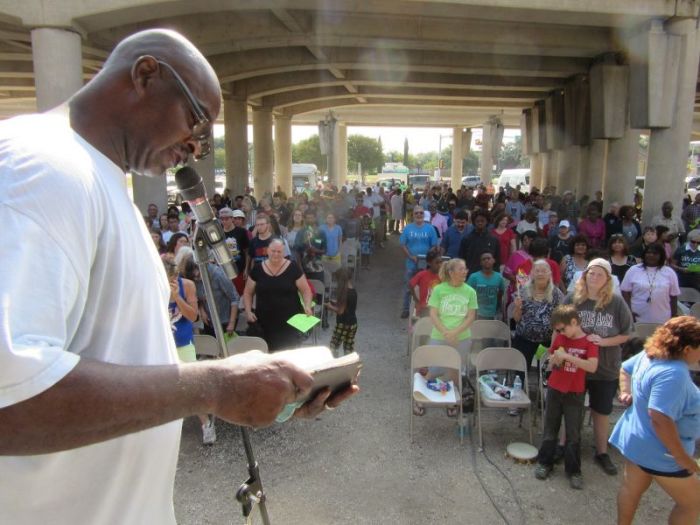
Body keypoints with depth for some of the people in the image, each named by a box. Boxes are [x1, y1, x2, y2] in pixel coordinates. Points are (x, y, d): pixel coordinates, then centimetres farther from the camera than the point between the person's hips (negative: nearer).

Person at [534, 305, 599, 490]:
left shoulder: (589, 342, -11)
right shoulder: (559, 339, 1)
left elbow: (592, 366, -25)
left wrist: (567, 356, -28)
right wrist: (556, 358, -14)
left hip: (575, 393, -3)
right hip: (554, 390, 3)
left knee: (573, 433, 6)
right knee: (550, 429, 13)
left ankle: (573, 470, 19)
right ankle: (545, 462, 26)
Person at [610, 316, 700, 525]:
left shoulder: (649, 354, -2)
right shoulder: (673, 374, -31)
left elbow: (625, 369, 17)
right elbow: (660, 419, -35)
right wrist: (682, 458, -25)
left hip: (636, 440, 9)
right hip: (659, 452, -9)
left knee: (632, 488, 22)